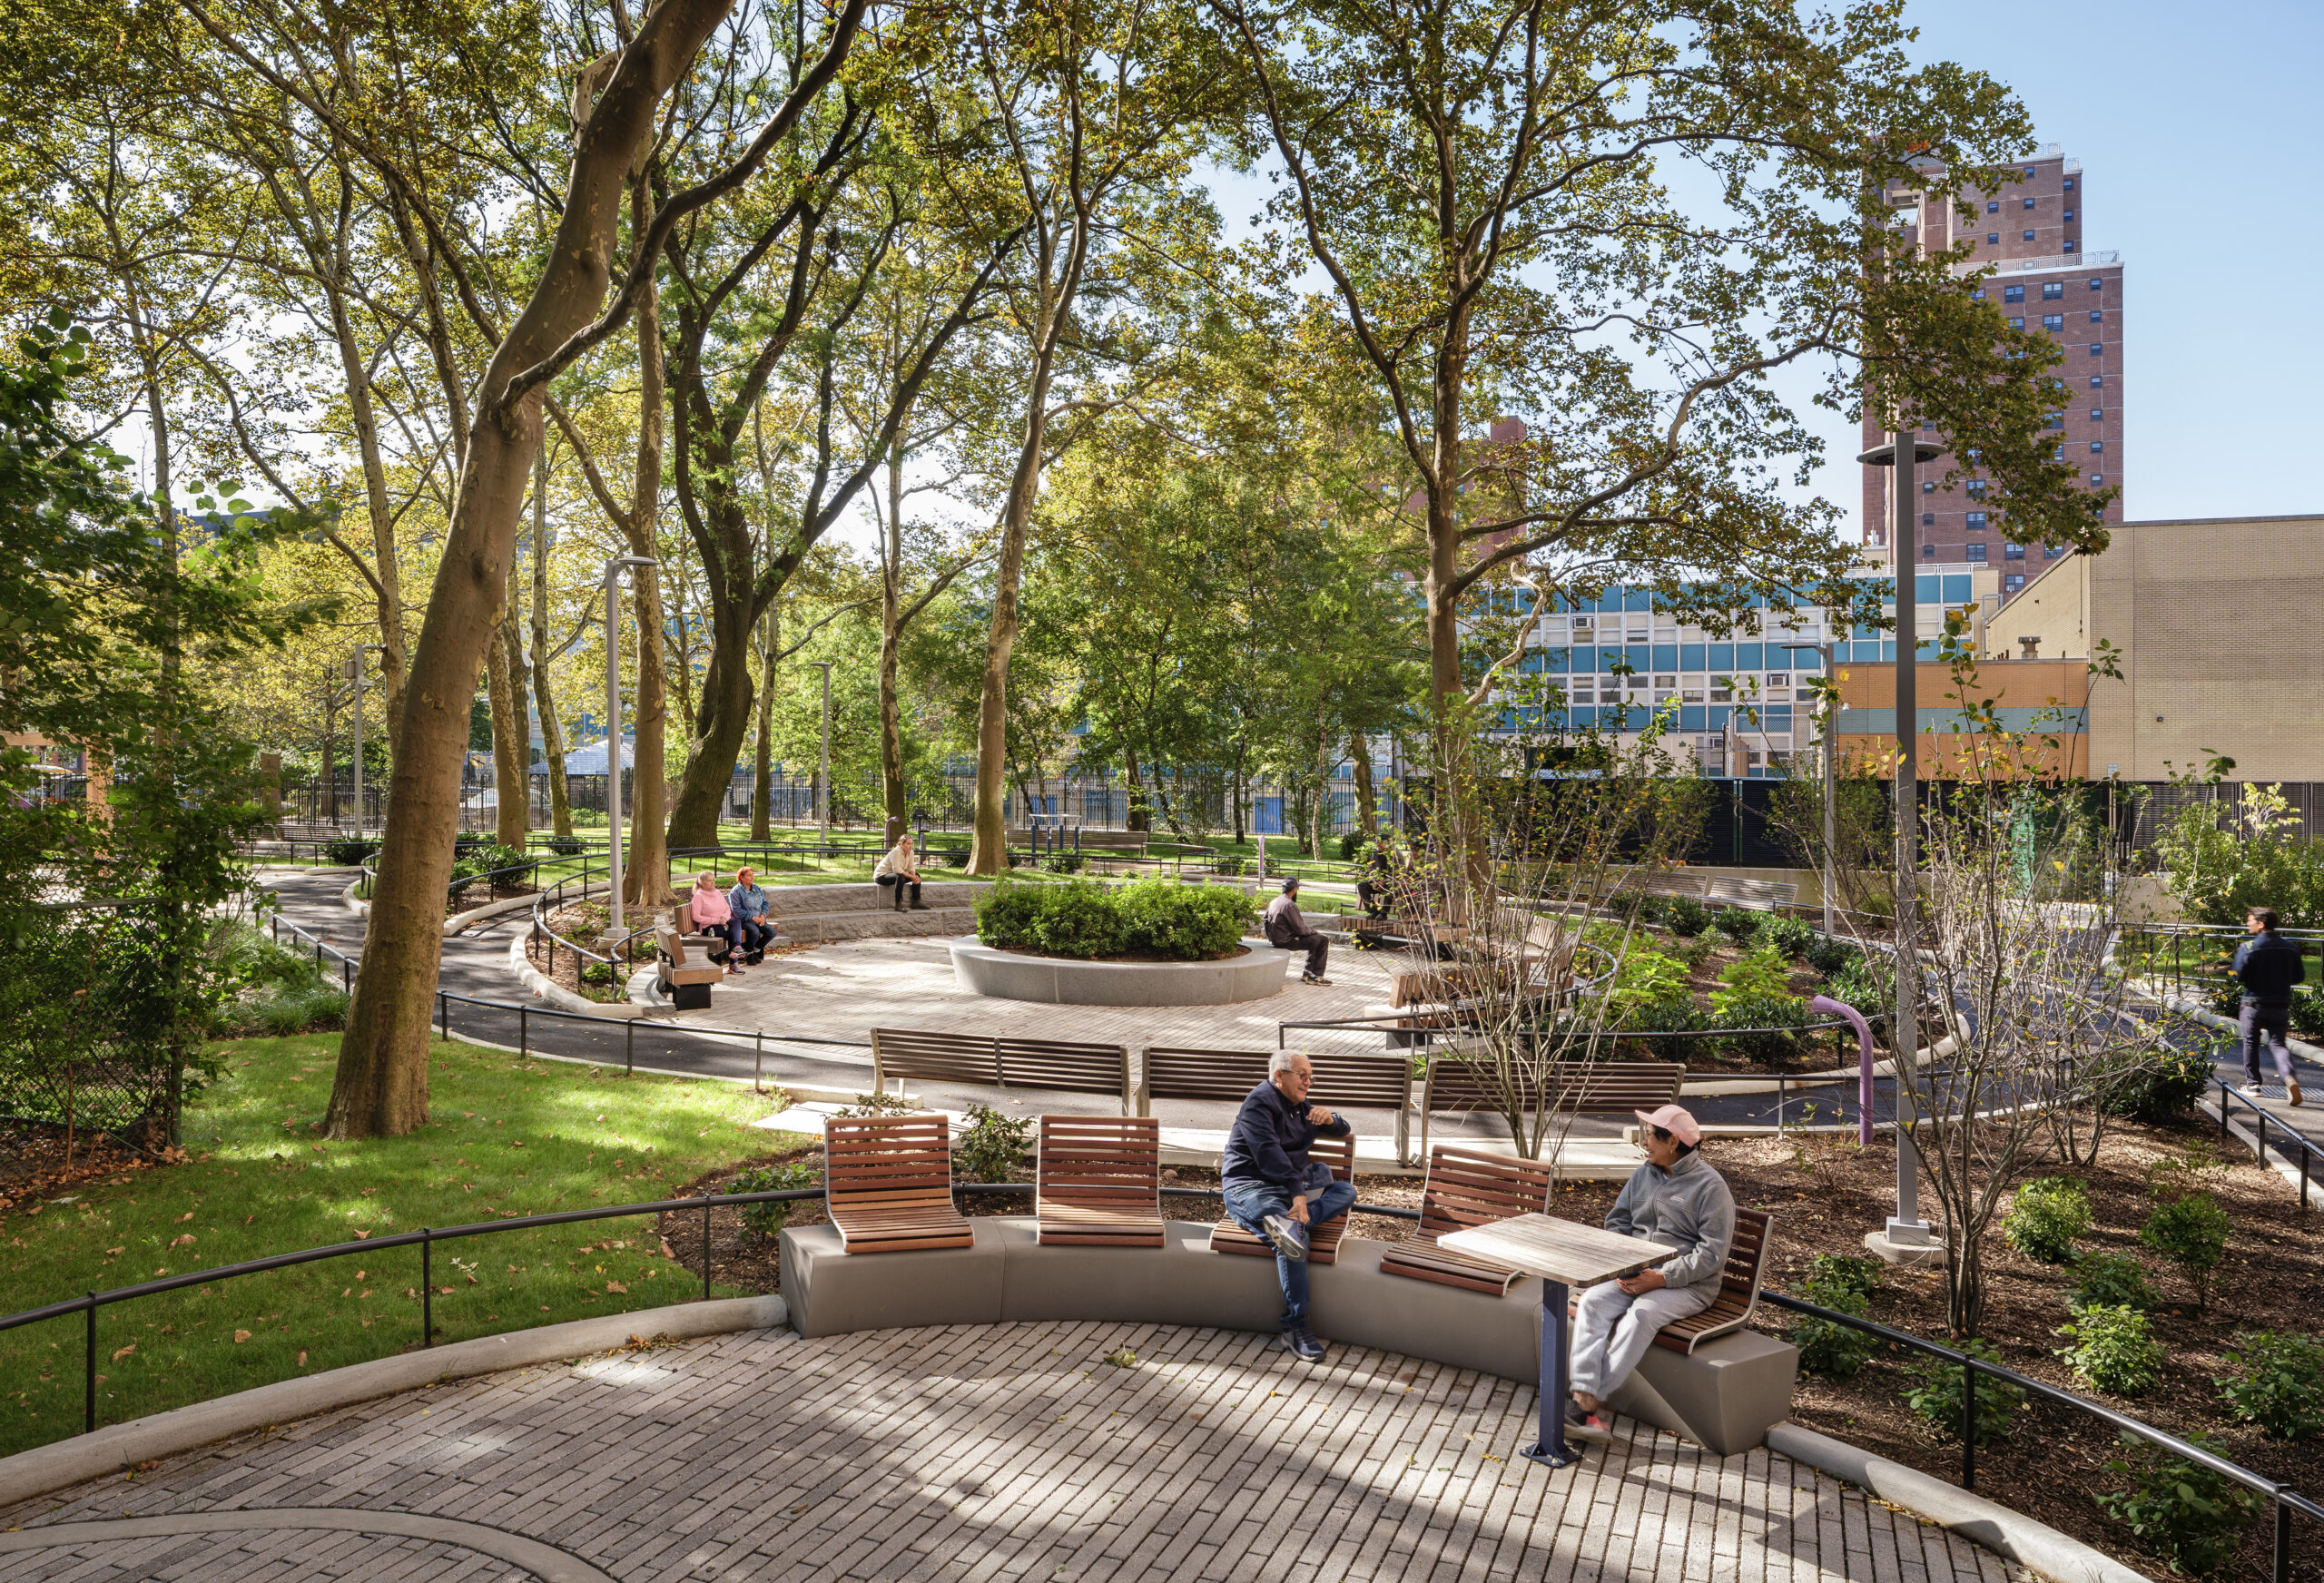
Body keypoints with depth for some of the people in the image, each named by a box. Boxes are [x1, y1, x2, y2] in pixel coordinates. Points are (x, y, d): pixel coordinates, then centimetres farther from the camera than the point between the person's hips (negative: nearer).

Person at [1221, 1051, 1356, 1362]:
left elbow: (1344, 1131, 31)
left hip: (1289, 1186, 9)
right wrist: (1297, 1192, -31)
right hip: (1249, 1184, -9)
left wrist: (1329, 1118, 5)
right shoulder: (1260, 1101, -6)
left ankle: (1286, 1223, -35)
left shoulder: (1302, 1107, 22)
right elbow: (1268, 1152, -21)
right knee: (1296, 1238, -33)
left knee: (1346, 1191, -12)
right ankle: (1295, 1328, -30)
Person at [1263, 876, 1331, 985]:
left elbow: (1264, 921, 18)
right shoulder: (1289, 905, -19)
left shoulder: (1274, 902, 10)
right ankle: (1316, 975, -1)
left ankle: (1308, 974, 20)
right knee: (1323, 941, -8)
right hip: (1286, 941, -10)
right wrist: (1314, 932, -1)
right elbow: (1300, 929, -18)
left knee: (1315, 941, 22)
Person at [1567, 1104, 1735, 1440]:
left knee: (1643, 1312, -34)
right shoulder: (1644, 1174, 13)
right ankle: (1584, 1394, -34)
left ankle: (1588, 1402, -35)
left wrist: (1662, 1278, -21)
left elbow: (1712, 1254, -14)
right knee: (1592, 1302, -22)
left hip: (1688, 1284, -6)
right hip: (1637, 1272, 6)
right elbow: (1616, 1222, 16)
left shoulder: (1710, 1186, -8)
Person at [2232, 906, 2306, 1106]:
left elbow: (2238, 975, -16)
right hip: (2281, 1005, 3)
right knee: (2278, 1044, 7)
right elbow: (2300, 977, 7)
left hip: (2254, 1005, -3)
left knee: (2251, 1043, 13)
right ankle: (2289, 1076, -20)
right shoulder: (2290, 947, 1)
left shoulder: (2248, 948, -14)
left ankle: (2252, 1084, 18)